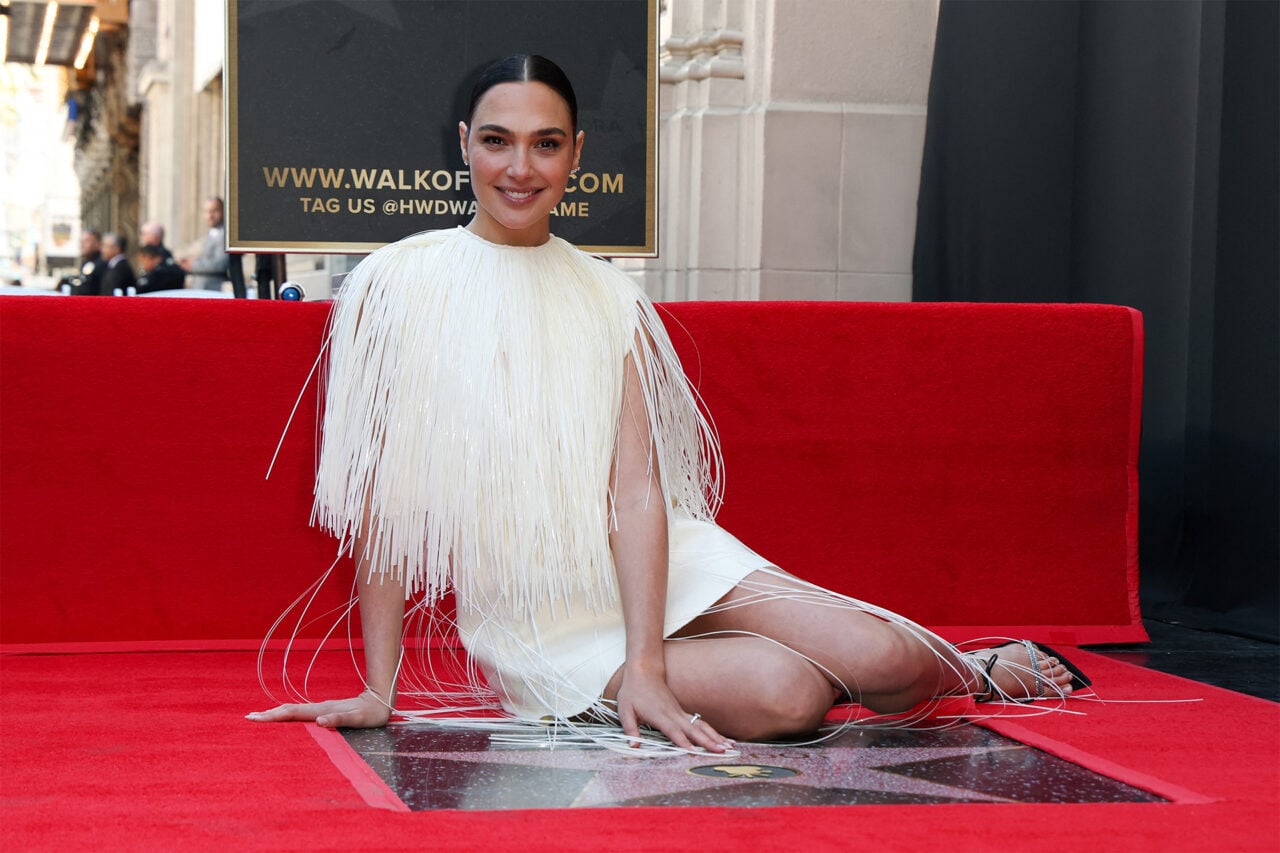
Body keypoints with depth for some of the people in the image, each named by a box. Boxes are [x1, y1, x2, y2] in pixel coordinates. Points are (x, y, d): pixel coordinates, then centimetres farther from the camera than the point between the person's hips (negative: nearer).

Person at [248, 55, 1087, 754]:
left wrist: (646, 667, -19)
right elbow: (380, 501, -6)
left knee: (880, 659, -17)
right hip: (540, 622, -3)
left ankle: (970, 671, 20)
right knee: (783, 697, -24)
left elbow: (637, 488, -7)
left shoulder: (611, 300, 2)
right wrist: (379, 690, -8)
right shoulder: (397, 285, -6)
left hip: (657, 566, 3)